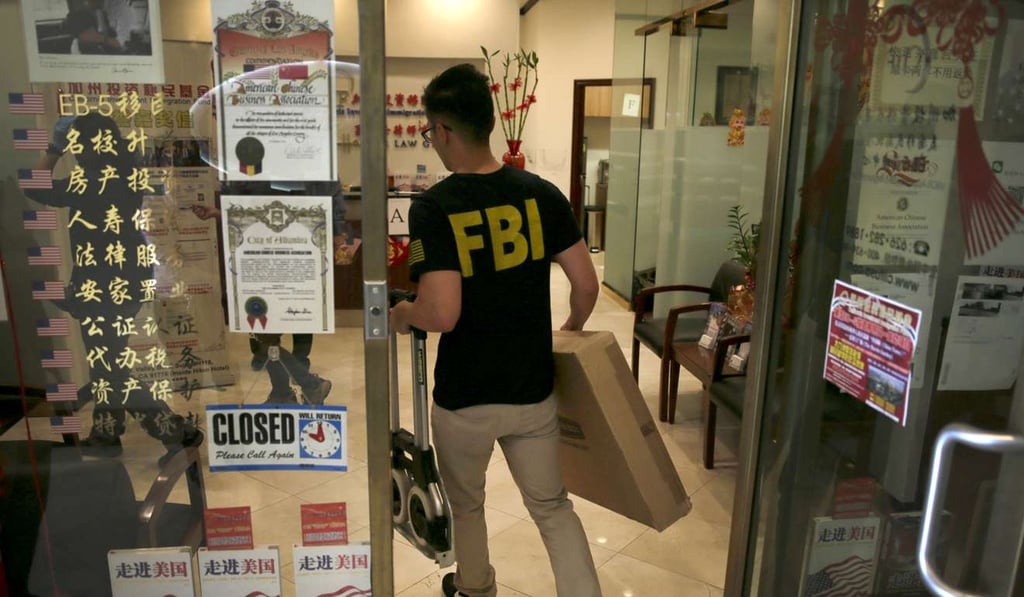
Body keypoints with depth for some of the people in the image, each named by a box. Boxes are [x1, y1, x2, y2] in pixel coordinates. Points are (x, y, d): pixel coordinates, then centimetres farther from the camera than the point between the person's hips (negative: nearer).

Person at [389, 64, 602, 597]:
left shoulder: (433, 208, -18)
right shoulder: (541, 194, -6)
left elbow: (442, 313, -26)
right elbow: (586, 285, -4)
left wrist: (403, 315, -4)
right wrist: (572, 329, 17)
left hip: (463, 398, -2)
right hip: (533, 391, 3)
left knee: (464, 505, 25)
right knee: (552, 506, 21)